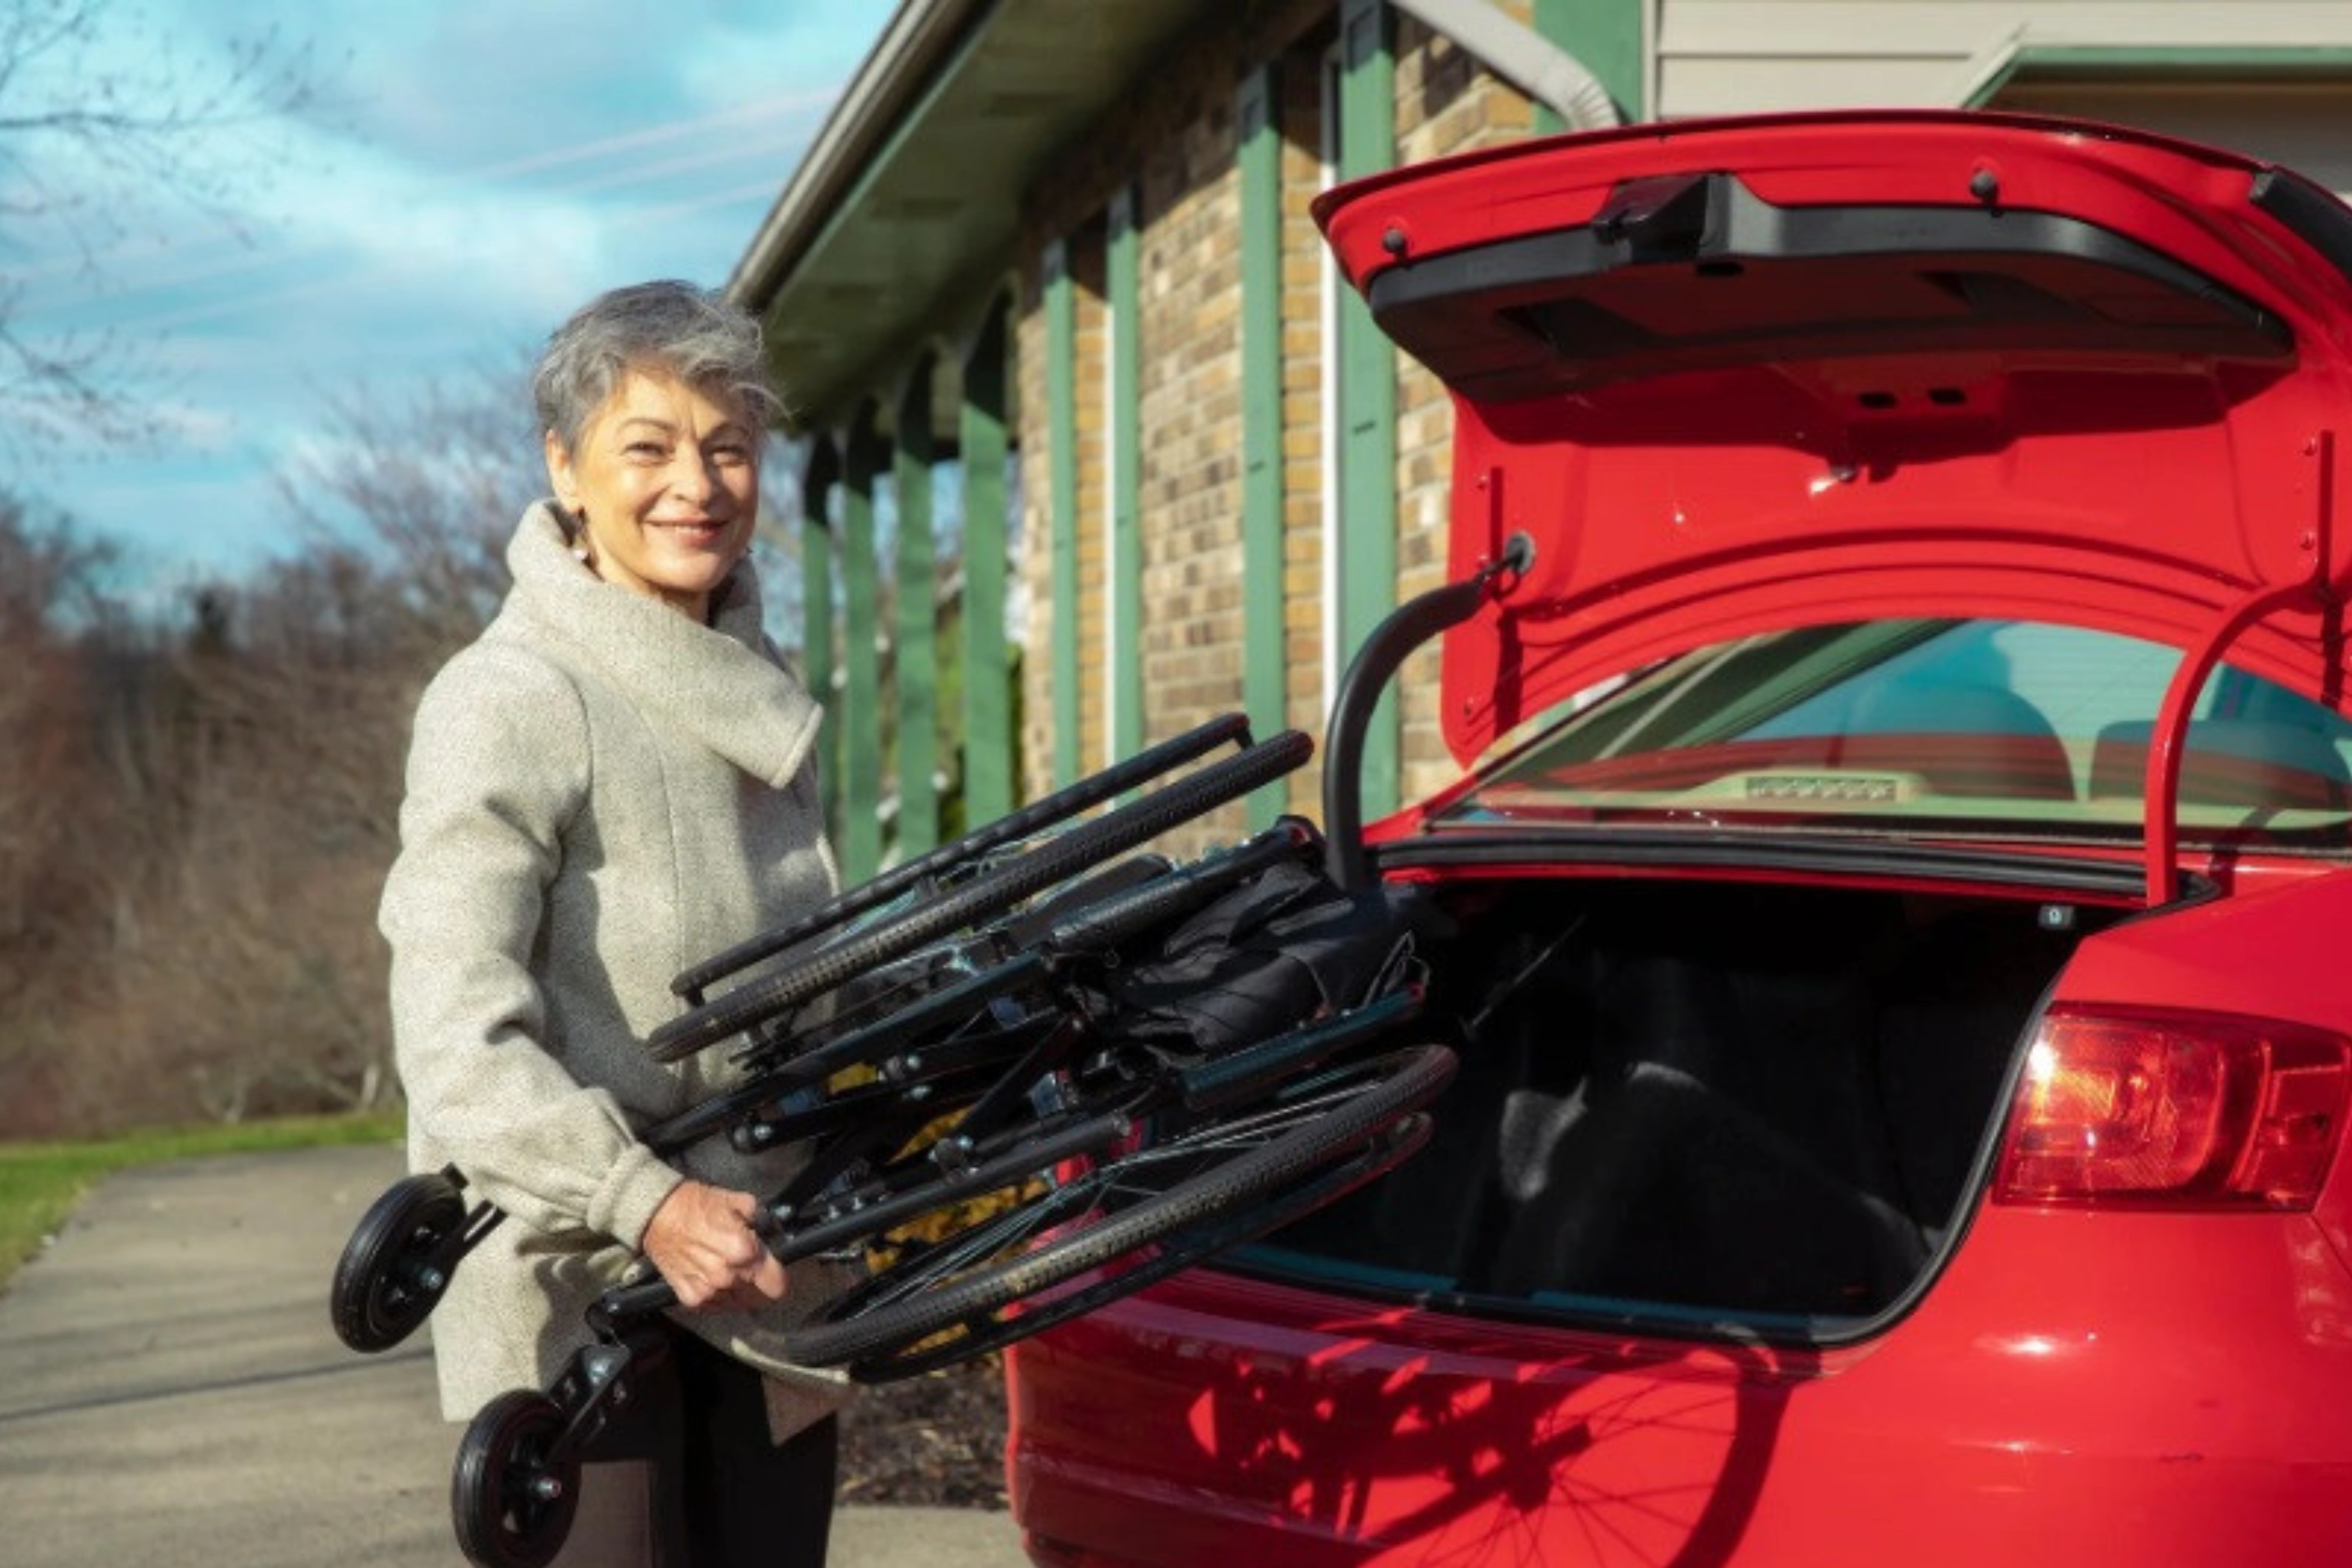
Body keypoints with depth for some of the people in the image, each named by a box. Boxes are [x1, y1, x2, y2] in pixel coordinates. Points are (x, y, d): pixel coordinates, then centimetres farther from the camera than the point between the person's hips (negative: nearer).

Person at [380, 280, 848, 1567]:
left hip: (758, 1273, 7)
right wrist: (645, 1204, -30)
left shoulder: (762, 690, 12)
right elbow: (458, 1034, -21)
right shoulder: (509, 700, -13)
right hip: (577, 1292, -7)